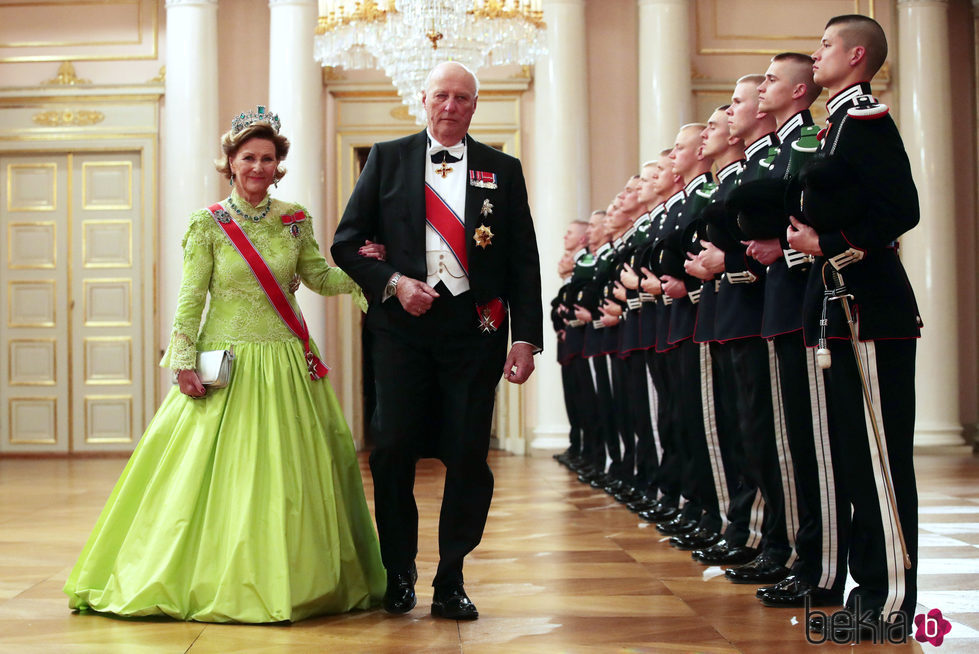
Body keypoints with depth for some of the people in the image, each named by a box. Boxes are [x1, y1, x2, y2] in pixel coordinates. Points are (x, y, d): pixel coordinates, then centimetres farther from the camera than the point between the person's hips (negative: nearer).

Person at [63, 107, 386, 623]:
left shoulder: (295, 219, 6)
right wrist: (183, 362, -12)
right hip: (226, 365, -3)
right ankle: (219, 583, 10)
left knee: (292, 477, 5)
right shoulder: (208, 224, -2)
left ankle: (299, 581, 18)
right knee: (221, 476, -2)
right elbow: (190, 300, -4)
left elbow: (320, 278, 14)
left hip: (287, 365, 3)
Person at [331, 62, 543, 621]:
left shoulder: (503, 171, 10)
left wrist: (527, 337, 0)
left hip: (474, 327, 0)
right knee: (393, 450, -1)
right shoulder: (388, 159, 9)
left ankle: (451, 581, 14)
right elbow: (347, 245, 7)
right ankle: (399, 575, 17)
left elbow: (524, 262, 7)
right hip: (403, 324, 0)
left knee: (469, 458, 0)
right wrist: (393, 282, -9)